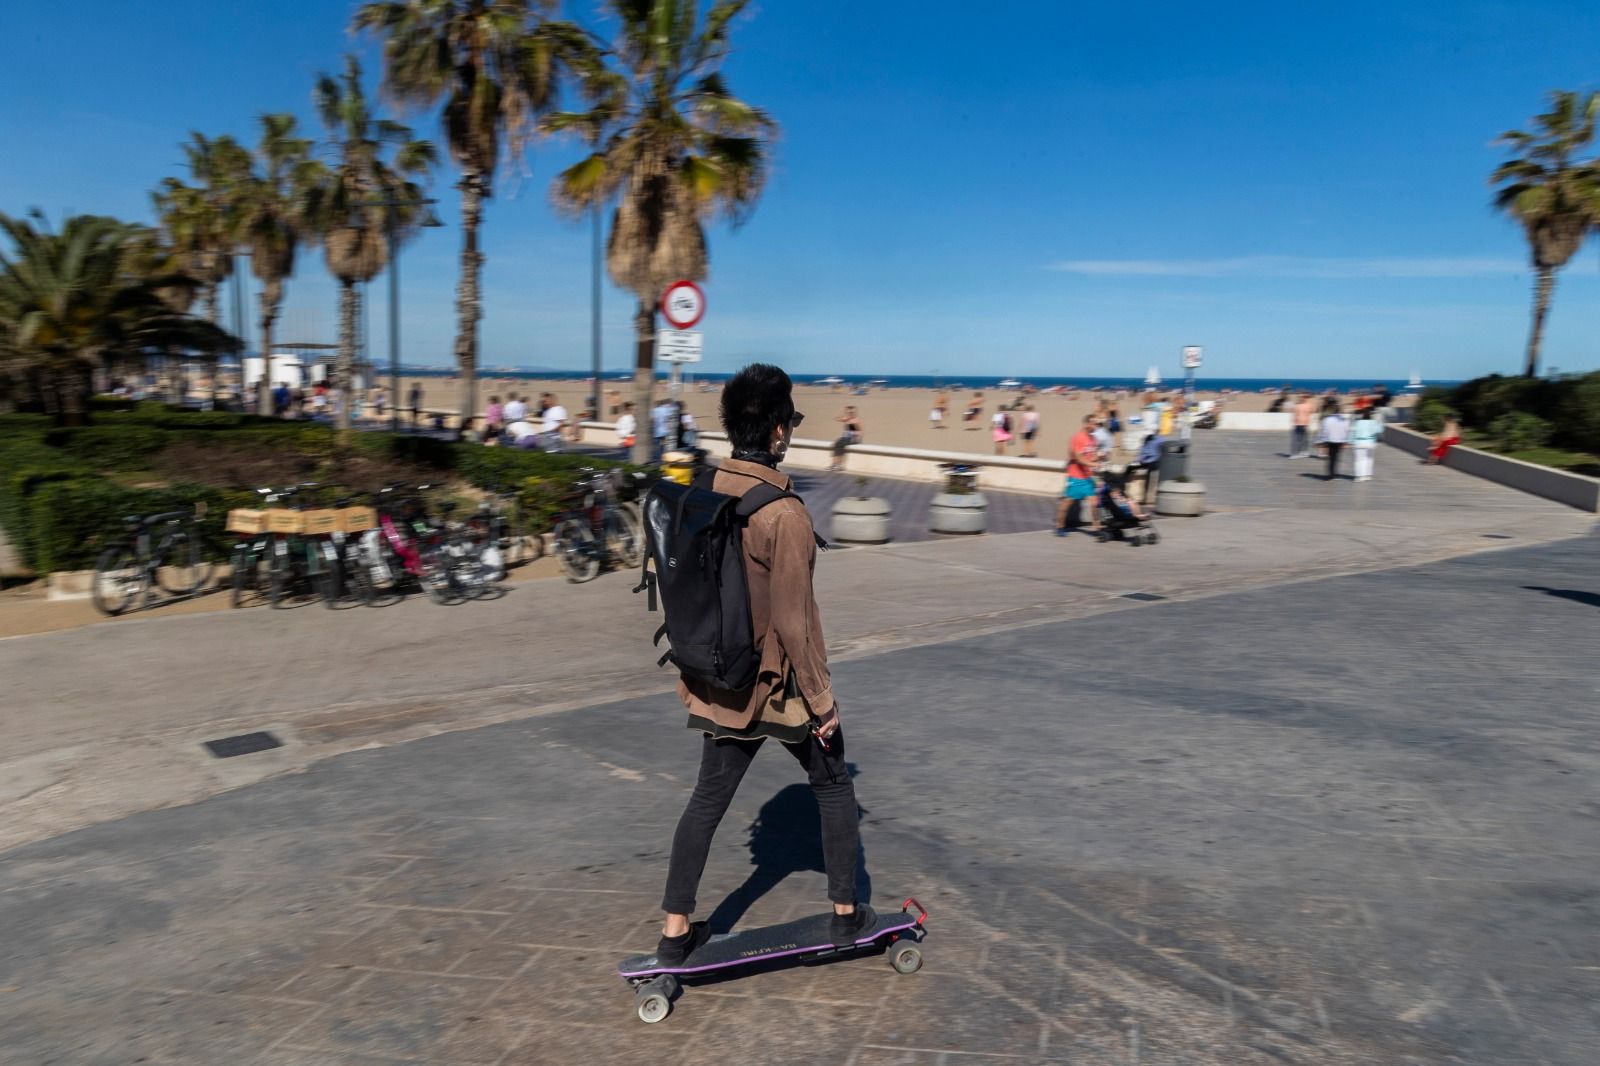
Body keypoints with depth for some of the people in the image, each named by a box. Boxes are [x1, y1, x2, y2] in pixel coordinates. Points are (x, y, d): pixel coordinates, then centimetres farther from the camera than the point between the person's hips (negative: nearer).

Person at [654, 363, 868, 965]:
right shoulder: (783, 514, -23)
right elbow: (793, 620, -21)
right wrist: (822, 696, -10)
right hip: (782, 684, -6)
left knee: (708, 798, 16)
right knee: (833, 786, 17)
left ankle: (675, 931, 23)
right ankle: (845, 914, 29)